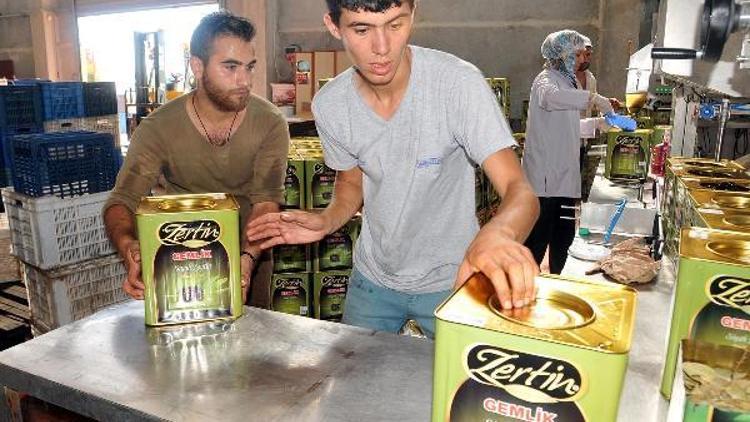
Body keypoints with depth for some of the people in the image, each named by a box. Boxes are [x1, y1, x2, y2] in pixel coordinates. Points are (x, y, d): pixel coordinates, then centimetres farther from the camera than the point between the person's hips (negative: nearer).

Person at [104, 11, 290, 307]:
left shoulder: (270, 123, -14)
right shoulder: (158, 128, -15)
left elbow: (266, 201, -21)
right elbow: (122, 200, -18)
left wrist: (248, 256, -40)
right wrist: (129, 247, -41)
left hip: (249, 251, 1)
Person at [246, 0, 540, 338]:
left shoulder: (458, 82, -25)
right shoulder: (329, 105, -12)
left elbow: (521, 193, -29)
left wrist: (498, 233, -52)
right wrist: (327, 221, -16)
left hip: (452, 278, -3)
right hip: (372, 277, 4)